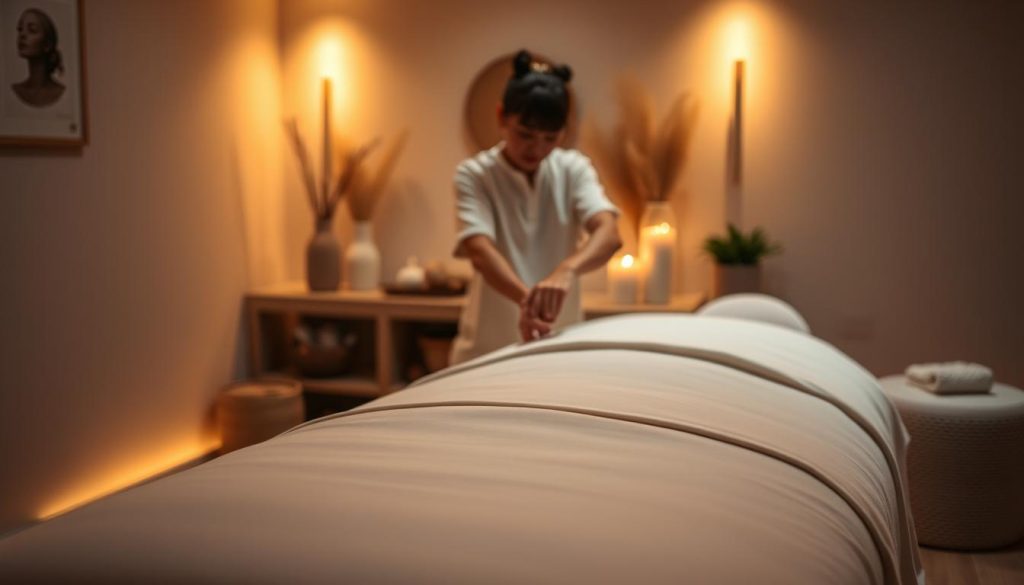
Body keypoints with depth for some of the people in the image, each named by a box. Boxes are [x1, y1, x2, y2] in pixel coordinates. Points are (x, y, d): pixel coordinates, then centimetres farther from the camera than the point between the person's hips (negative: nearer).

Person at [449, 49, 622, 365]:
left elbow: (608, 233, -19)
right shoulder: (473, 174, -8)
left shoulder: (573, 169, -2)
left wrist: (566, 271, -41)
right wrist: (525, 298, -44)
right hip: (489, 349, -2)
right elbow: (480, 249, -24)